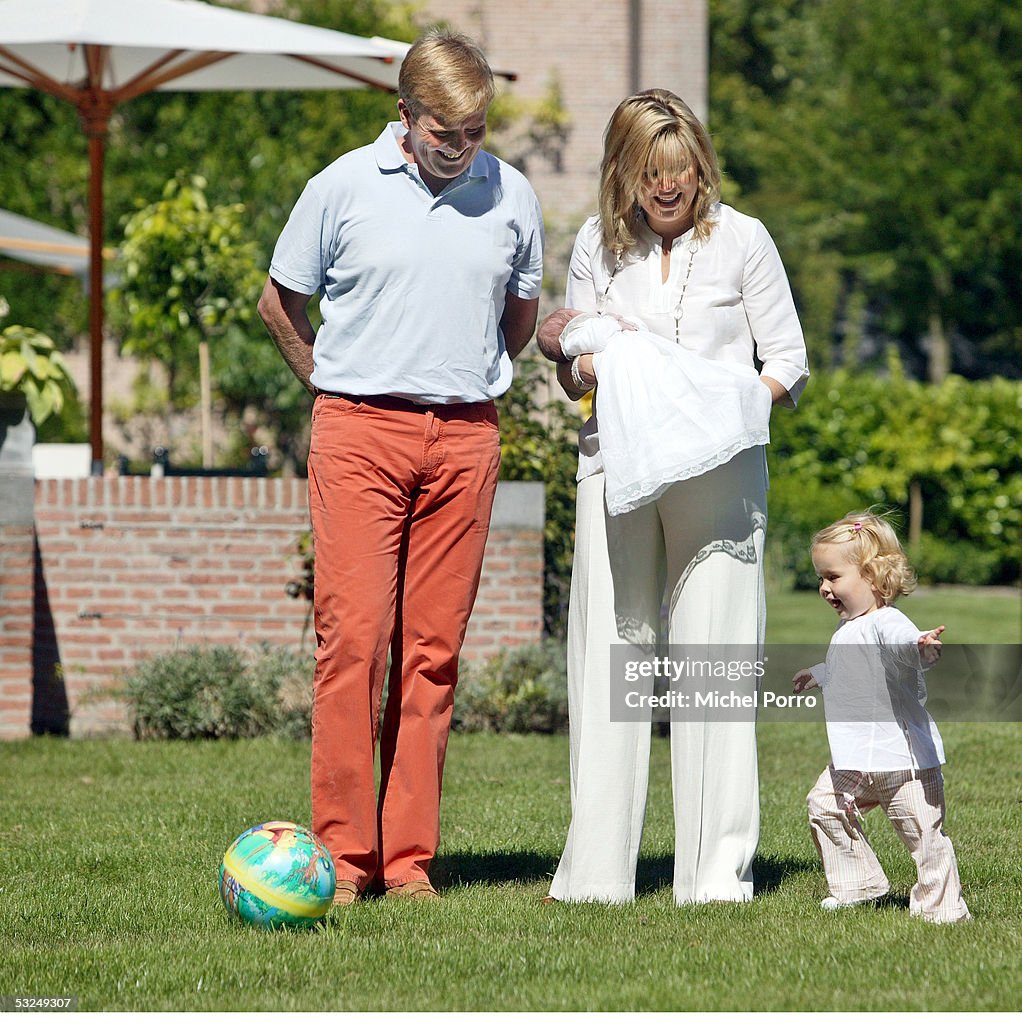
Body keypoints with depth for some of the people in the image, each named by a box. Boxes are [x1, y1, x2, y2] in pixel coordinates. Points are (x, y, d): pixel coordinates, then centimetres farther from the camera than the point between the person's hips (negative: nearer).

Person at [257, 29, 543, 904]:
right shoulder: (343, 188, 1)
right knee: (353, 636, -10)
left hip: (464, 439, 2)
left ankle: (409, 858, 4)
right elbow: (281, 301, 13)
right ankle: (344, 856, -6)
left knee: (434, 650, 1)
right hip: (360, 433, -2)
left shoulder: (511, 196, 8)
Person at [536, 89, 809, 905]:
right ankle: (598, 869, 3)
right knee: (608, 653, -1)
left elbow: (790, 364, 4)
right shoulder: (598, 245, 10)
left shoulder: (743, 241, 3)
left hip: (718, 468, -2)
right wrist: (569, 354, -7)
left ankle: (718, 870, -1)